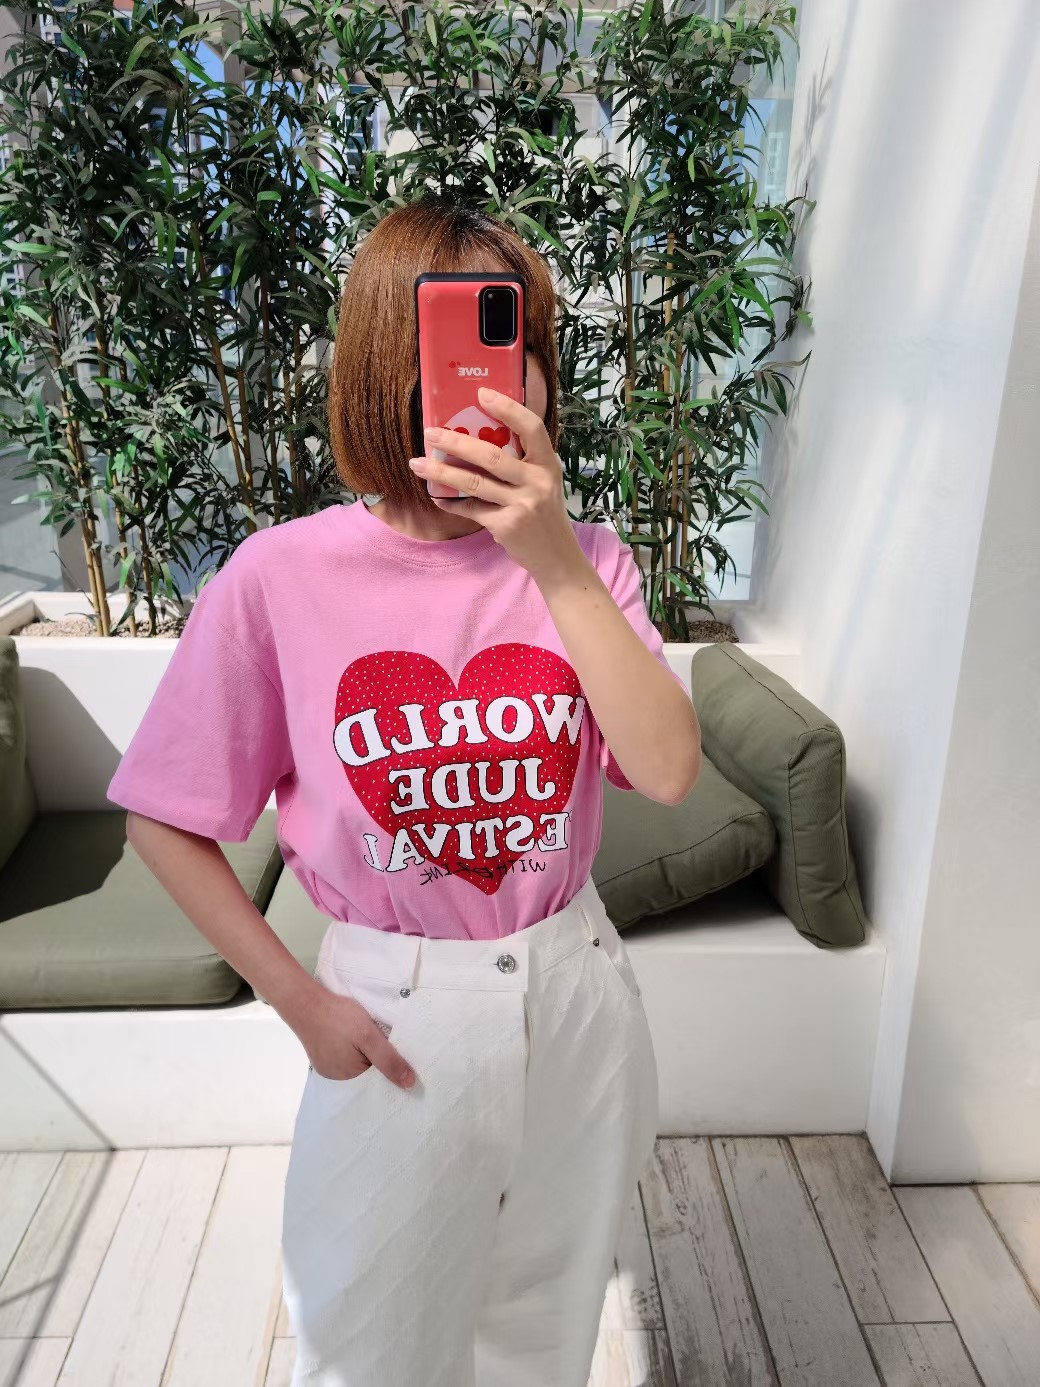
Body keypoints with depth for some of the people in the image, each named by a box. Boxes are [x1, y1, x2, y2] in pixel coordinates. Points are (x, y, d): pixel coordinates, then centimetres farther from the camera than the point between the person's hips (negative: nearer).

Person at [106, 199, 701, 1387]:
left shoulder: (585, 561, -7)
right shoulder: (282, 576, -15)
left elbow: (667, 771, -20)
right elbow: (165, 822, -7)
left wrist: (554, 562, -28)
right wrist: (301, 1004, -8)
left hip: (572, 992, 3)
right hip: (394, 1015, -2)